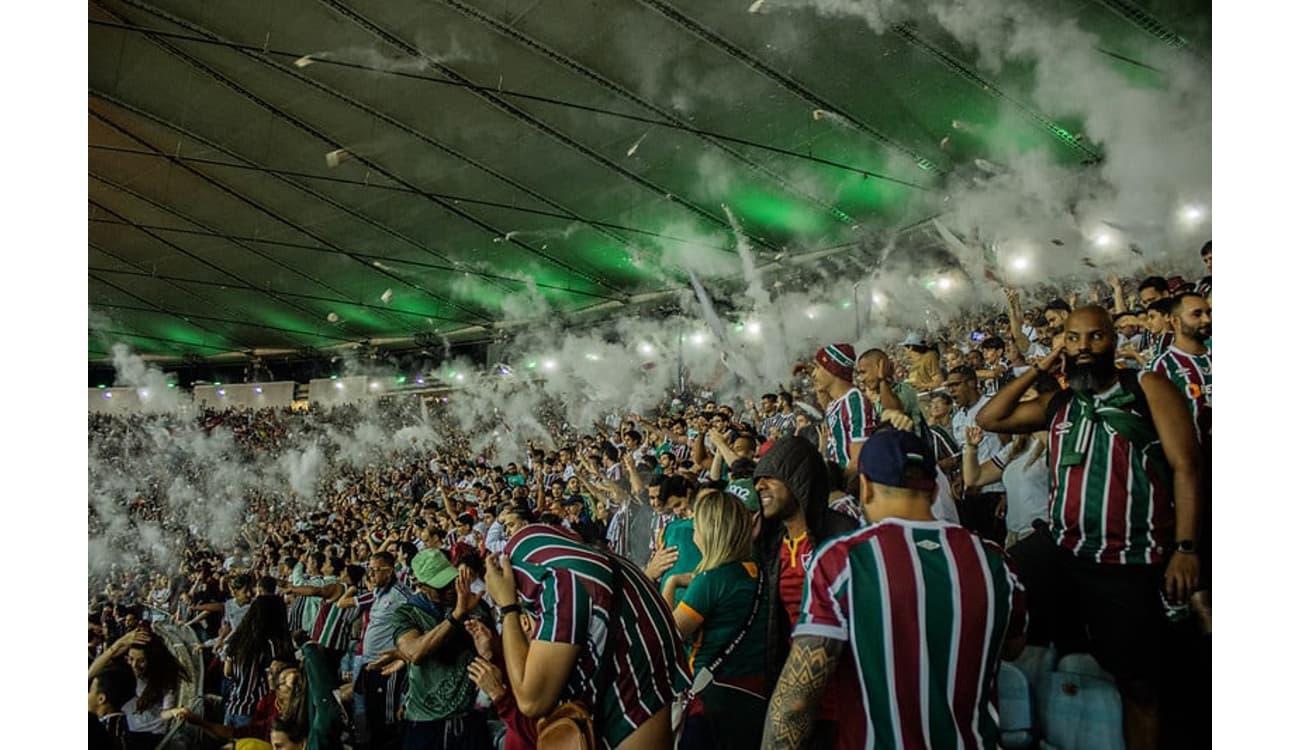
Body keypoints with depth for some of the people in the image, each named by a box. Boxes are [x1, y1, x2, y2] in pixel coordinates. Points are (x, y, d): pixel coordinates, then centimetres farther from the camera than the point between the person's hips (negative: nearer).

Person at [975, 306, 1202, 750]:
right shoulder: (1057, 405, 12)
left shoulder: (1148, 388, -2)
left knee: (1138, 682, 5)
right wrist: (1038, 371, 4)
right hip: (1058, 549, 4)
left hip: (1131, 563, -4)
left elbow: (1185, 468, -6)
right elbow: (989, 420, 9)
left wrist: (1185, 548, -13)